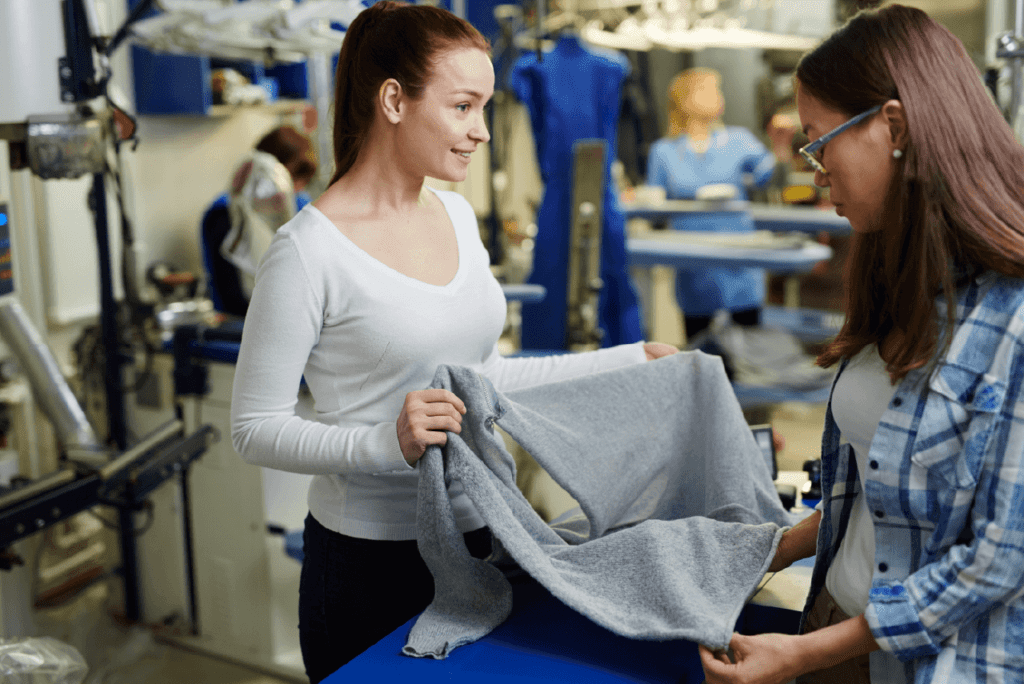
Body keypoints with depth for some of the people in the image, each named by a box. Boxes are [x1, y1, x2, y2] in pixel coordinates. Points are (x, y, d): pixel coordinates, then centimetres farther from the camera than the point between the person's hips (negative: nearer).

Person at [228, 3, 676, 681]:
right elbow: (256, 429, -13)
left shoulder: (457, 215, 4)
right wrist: (387, 442, -28)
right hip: (370, 565, -6)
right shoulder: (309, 251, -17)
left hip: (479, 536, 6)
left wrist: (627, 360, 12)